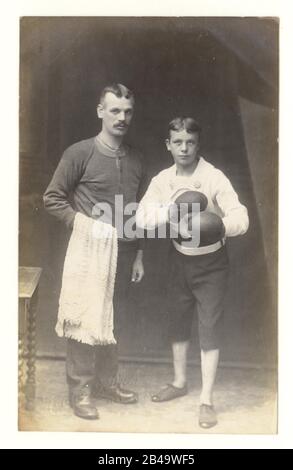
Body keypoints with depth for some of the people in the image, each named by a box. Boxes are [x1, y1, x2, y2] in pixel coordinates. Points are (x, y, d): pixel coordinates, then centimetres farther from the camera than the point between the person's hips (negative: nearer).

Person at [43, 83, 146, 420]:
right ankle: (80, 389, 13)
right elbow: (52, 198, -4)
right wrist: (79, 220, -18)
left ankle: (106, 381, 28)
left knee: (112, 318, 14)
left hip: (123, 252, 5)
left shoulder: (135, 160, 9)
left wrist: (139, 254, 13)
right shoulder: (80, 153, -7)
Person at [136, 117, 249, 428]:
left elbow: (240, 218, -29)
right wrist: (171, 211, -31)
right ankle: (179, 382, 36)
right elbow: (141, 218, -15)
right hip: (179, 258, 5)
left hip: (211, 262, -5)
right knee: (178, 320, 16)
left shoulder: (214, 178, -20)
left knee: (209, 327, -1)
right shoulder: (162, 180, -6)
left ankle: (206, 400, 10)